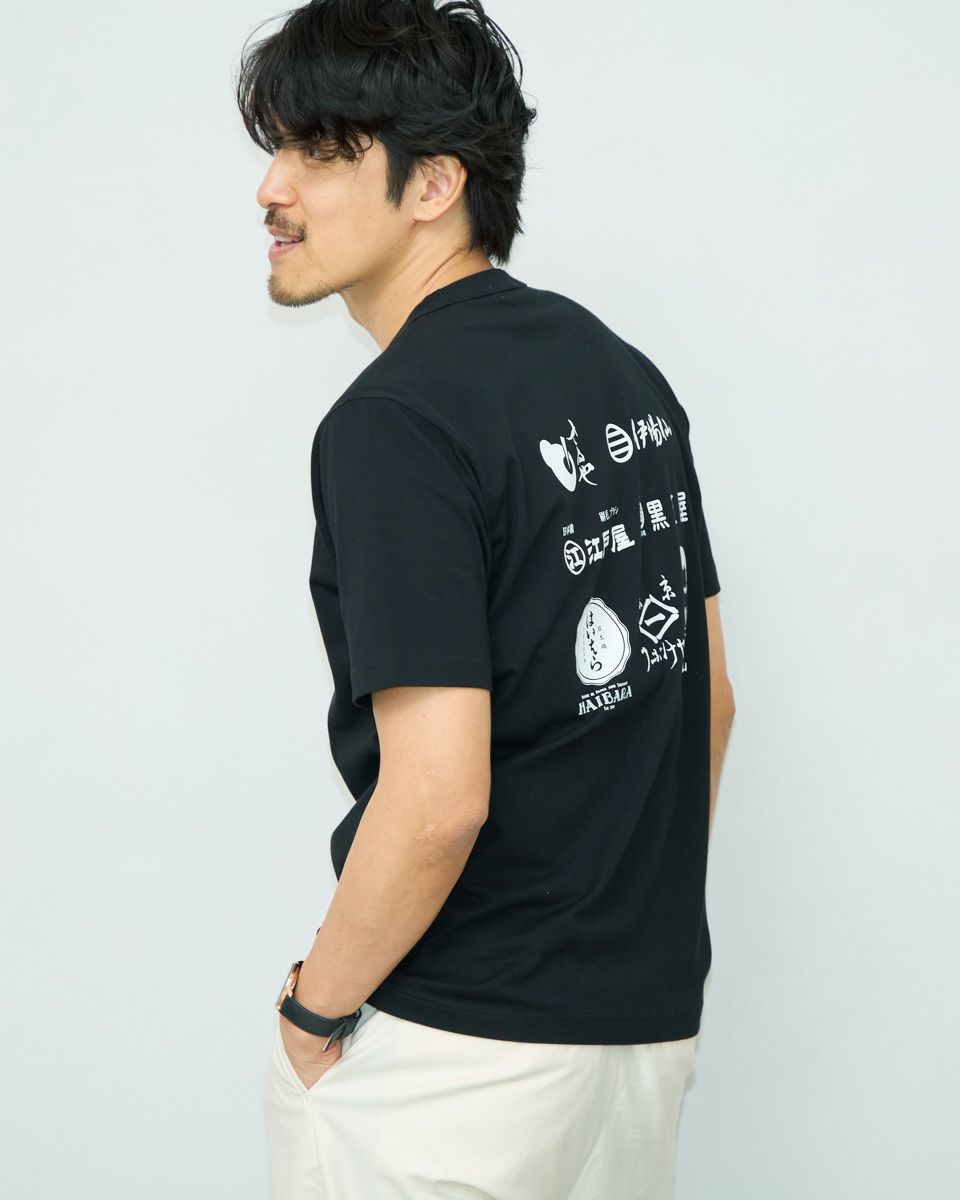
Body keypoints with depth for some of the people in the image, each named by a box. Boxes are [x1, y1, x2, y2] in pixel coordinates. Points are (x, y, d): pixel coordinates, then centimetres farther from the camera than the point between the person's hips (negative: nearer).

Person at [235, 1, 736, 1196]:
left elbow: (439, 796, -25)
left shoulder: (392, 422, -20)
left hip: (456, 1042, -7)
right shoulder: (621, 371, 6)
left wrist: (313, 1007, -10)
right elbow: (710, 695, 12)